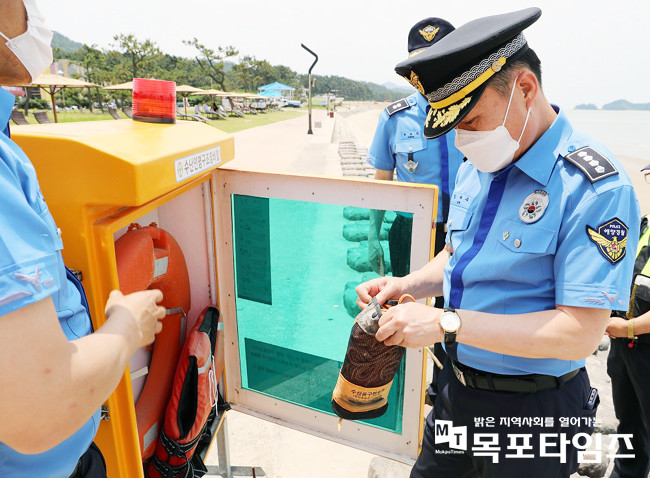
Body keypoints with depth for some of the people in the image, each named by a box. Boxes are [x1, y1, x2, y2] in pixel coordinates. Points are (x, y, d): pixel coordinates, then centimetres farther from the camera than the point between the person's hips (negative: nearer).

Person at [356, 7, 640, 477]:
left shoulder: (596, 188, -22)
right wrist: (408, 284, -7)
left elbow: (579, 333, -25)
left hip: (531, 411, -6)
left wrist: (446, 322, -28)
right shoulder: (476, 166, 1)